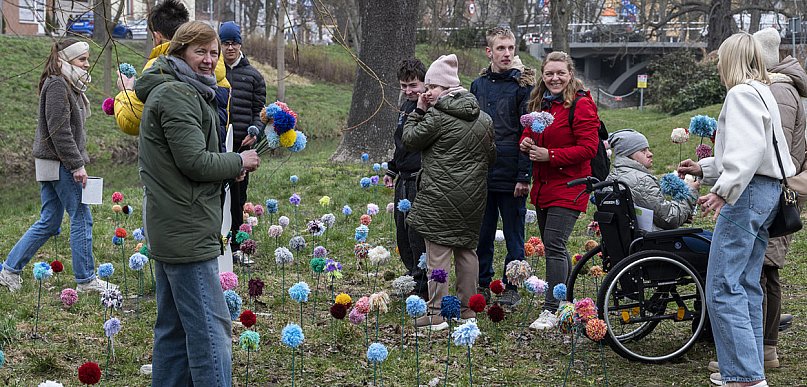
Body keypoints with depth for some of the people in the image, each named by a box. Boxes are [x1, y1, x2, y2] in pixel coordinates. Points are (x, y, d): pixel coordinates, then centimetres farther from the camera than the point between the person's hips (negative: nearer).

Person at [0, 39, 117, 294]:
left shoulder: (68, 85, 18)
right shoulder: (57, 85, -13)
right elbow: (59, 130, -20)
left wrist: (77, 160, 19)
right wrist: (77, 165, -20)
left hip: (51, 164, 10)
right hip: (59, 164, -10)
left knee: (49, 222, 12)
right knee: (81, 218, -3)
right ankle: (85, 280, 5)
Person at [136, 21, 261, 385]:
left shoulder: (186, 92, 19)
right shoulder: (176, 94, -13)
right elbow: (195, 161, -19)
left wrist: (230, 166, 7)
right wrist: (239, 161, -3)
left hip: (169, 229, 11)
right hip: (187, 232, -11)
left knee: (175, 326, 15)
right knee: (210, 329, -10)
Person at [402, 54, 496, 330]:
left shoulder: (437, 117, -13)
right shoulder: (483, 118, 10)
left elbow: (409, 139, -4)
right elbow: (491, 156, 17)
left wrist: (418, 111, 2)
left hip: (441, 196, -7)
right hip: (473, 197, 7)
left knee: (438, 252, -2)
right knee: (466, 250, 15)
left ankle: (437, 314, 0)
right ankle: (467, 308, 22)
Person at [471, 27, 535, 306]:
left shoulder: (523, 85, -5)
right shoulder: (478, 85, 10)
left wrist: (524, 177, -14)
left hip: (511, 176, -4)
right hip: (481, 174, 5)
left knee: (514, 236, 5)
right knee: (482, 234, 11)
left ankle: (512, 288, 16)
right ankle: (483, 285, 22)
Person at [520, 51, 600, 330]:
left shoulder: (581, 105, -11)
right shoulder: (539, 103, 13)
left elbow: (588, 148, -16)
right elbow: (528, 132, 24)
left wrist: (550, 155, -21)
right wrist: (525, 142, -1)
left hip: (568, 187, -8)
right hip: (543, 186, 8)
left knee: (554, 245, -14)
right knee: (553, 246, 14)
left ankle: (551, 310, -11)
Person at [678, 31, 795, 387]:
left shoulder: (742, 94, -11)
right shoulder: (763, 93, 21)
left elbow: (748, 151, -24)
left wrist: (722, 191, -30)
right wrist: (703, 168, 32)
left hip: (747, 193, -11)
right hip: (767, 192, 11)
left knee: (722, 287, -12)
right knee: (747, 285, 13)